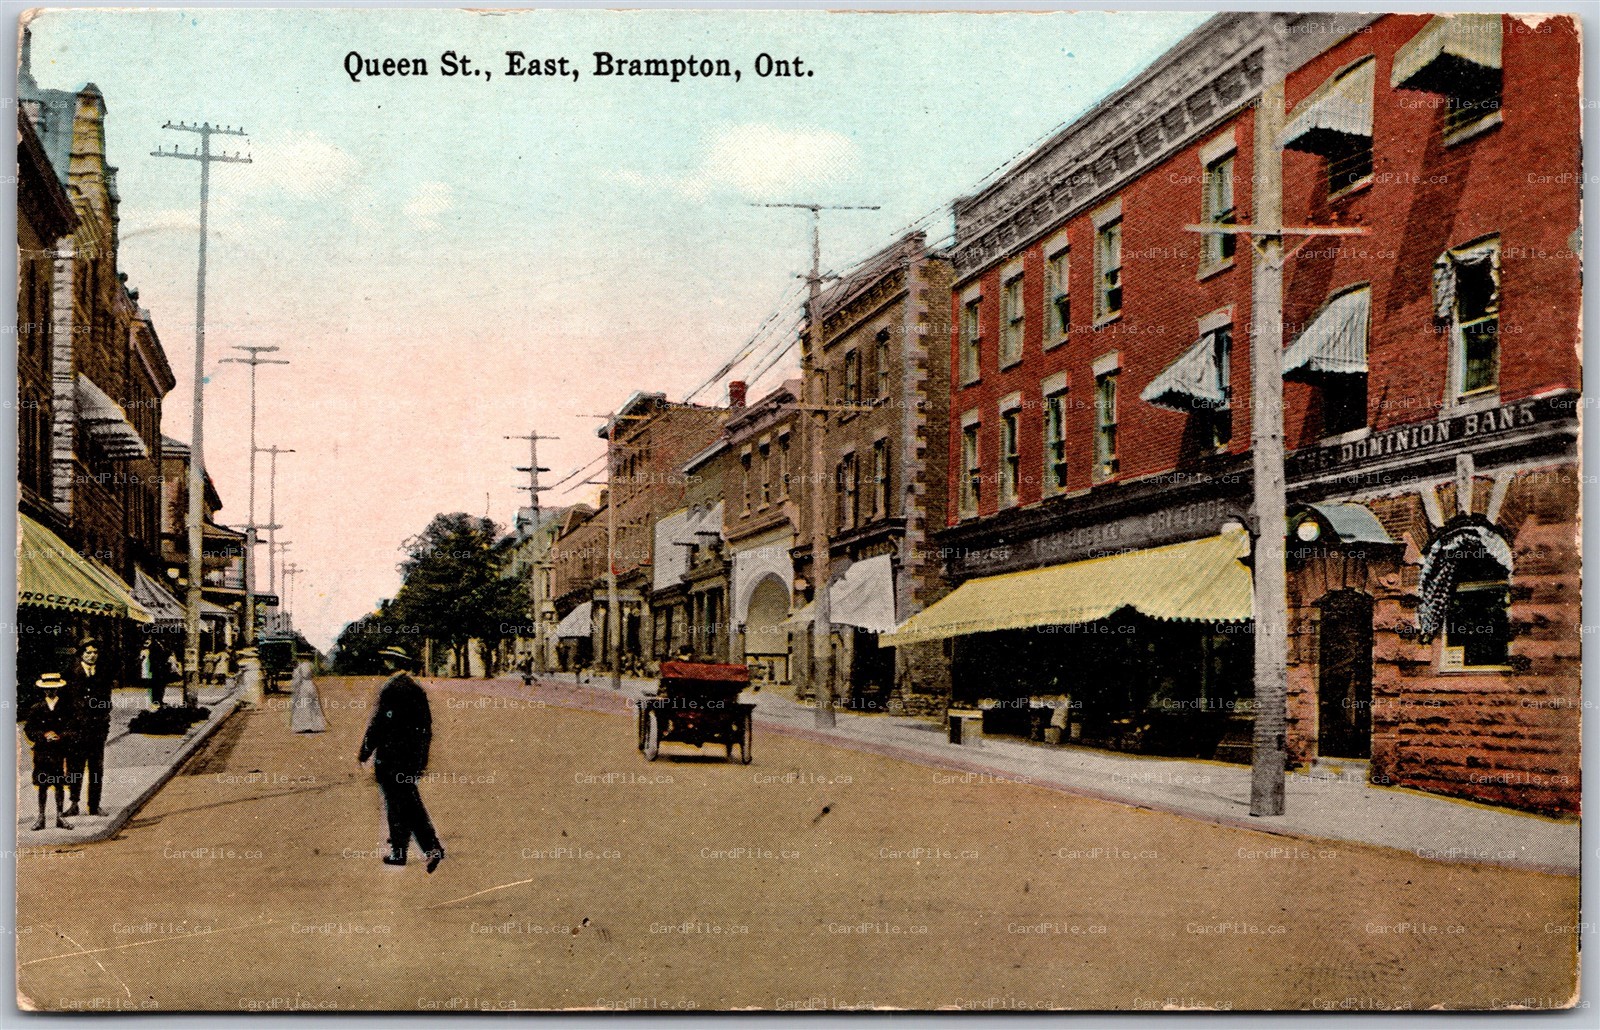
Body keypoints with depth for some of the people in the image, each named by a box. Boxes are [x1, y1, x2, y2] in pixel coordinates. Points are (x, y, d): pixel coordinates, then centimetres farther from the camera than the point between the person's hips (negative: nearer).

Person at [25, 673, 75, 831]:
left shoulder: (67, 707, 3)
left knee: (60, 785, 4)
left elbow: (73, 729, 2)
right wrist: (44, 735, -12)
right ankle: (41, 817, 11)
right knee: (42, 786, 4)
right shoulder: (36, 709, 5)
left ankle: (60, 817, 11)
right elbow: (29, 731, 3)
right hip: (42, 752, 1)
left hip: (61, 752, 0)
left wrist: (60, 736, -15)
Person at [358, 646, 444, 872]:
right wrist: (422, 756, 22)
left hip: (391, 758, -7)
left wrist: (364, 754, -7)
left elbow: (377, 724, -16)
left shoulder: (389, 688, -15)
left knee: (397, 805, 2)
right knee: (411, 803, 15)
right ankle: (433, 848, 11)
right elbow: (427, 724, 14)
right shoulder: (417, 688, 9)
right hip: (414, 757, 7)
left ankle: (398, 853, 10)